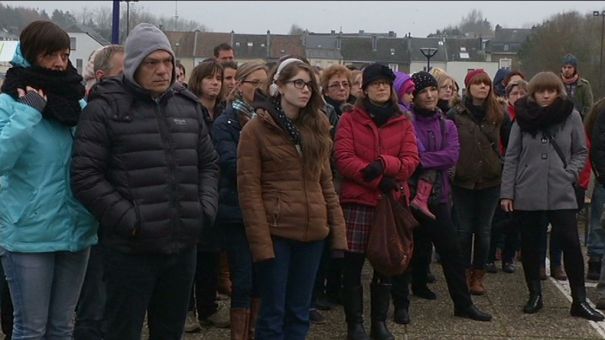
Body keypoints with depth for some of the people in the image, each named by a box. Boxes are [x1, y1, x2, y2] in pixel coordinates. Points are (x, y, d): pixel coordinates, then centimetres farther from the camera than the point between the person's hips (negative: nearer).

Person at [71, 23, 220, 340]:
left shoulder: (188, 105, 10)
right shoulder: (105, 107, -7)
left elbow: (208, 164, 18)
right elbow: (85, 176, -12)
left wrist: (206, 208, 3)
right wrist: (129, 219, -16)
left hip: (183, 245, 5)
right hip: (131, 248, -5)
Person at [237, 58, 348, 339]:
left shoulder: (317, 127, 11)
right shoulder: (256, 129, -5)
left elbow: (326, 182, 13)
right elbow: (249, 190, -9)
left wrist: (338, 231, 4)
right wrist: (261, 242, -16)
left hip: (312, 232, 5)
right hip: (276, 232, -5)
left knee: (300, 312, 11)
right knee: (273, 313, 1)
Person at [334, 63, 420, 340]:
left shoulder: (403, 122, 9)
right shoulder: (349, 120, 2)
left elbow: (411, 160, -2)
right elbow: (343, 159, -9)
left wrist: (384, 164, -20)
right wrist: (376, 179, -19)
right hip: (357, 201, -3)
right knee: (353, 265, -1)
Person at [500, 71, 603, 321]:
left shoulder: (571, 115, -1)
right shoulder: (523, 117, 0)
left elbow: (581, 152, 7)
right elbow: (511, 157, 2)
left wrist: (569, 174, -8)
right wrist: (506, 192, -1)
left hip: (561, 194, -1)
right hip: (526, 194, 1)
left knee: (571, 244, -4)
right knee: (530, 245, 8)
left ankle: (579, 301, 5)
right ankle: (535, 295, 22)